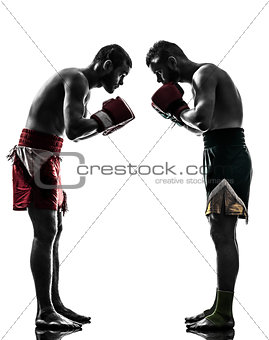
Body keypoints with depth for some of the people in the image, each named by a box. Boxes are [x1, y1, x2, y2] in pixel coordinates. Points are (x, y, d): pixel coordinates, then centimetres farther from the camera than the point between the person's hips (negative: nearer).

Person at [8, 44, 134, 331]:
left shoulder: (84, 89, 19)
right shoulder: (77, 79, -13)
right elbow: (73, 130, -24)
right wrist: (106, 118, -13)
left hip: (46, 156, 10)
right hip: (36, 156, -10)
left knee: (55, 231, 9)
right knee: (46, 234, -10)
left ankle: (55, 304, 17)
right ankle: (45, 313, -4)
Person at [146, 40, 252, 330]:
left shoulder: (204, 73, -9)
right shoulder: (204, 77, 22)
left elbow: (202, 121, -25)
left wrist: (179, 110, -7)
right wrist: (176, 115, 11)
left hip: (227, 156, -10)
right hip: (221, 156, 10)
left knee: (222, 234, -9)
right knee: (222, 234, 11)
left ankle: (224, 314, -1)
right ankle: (220, 307, 20)